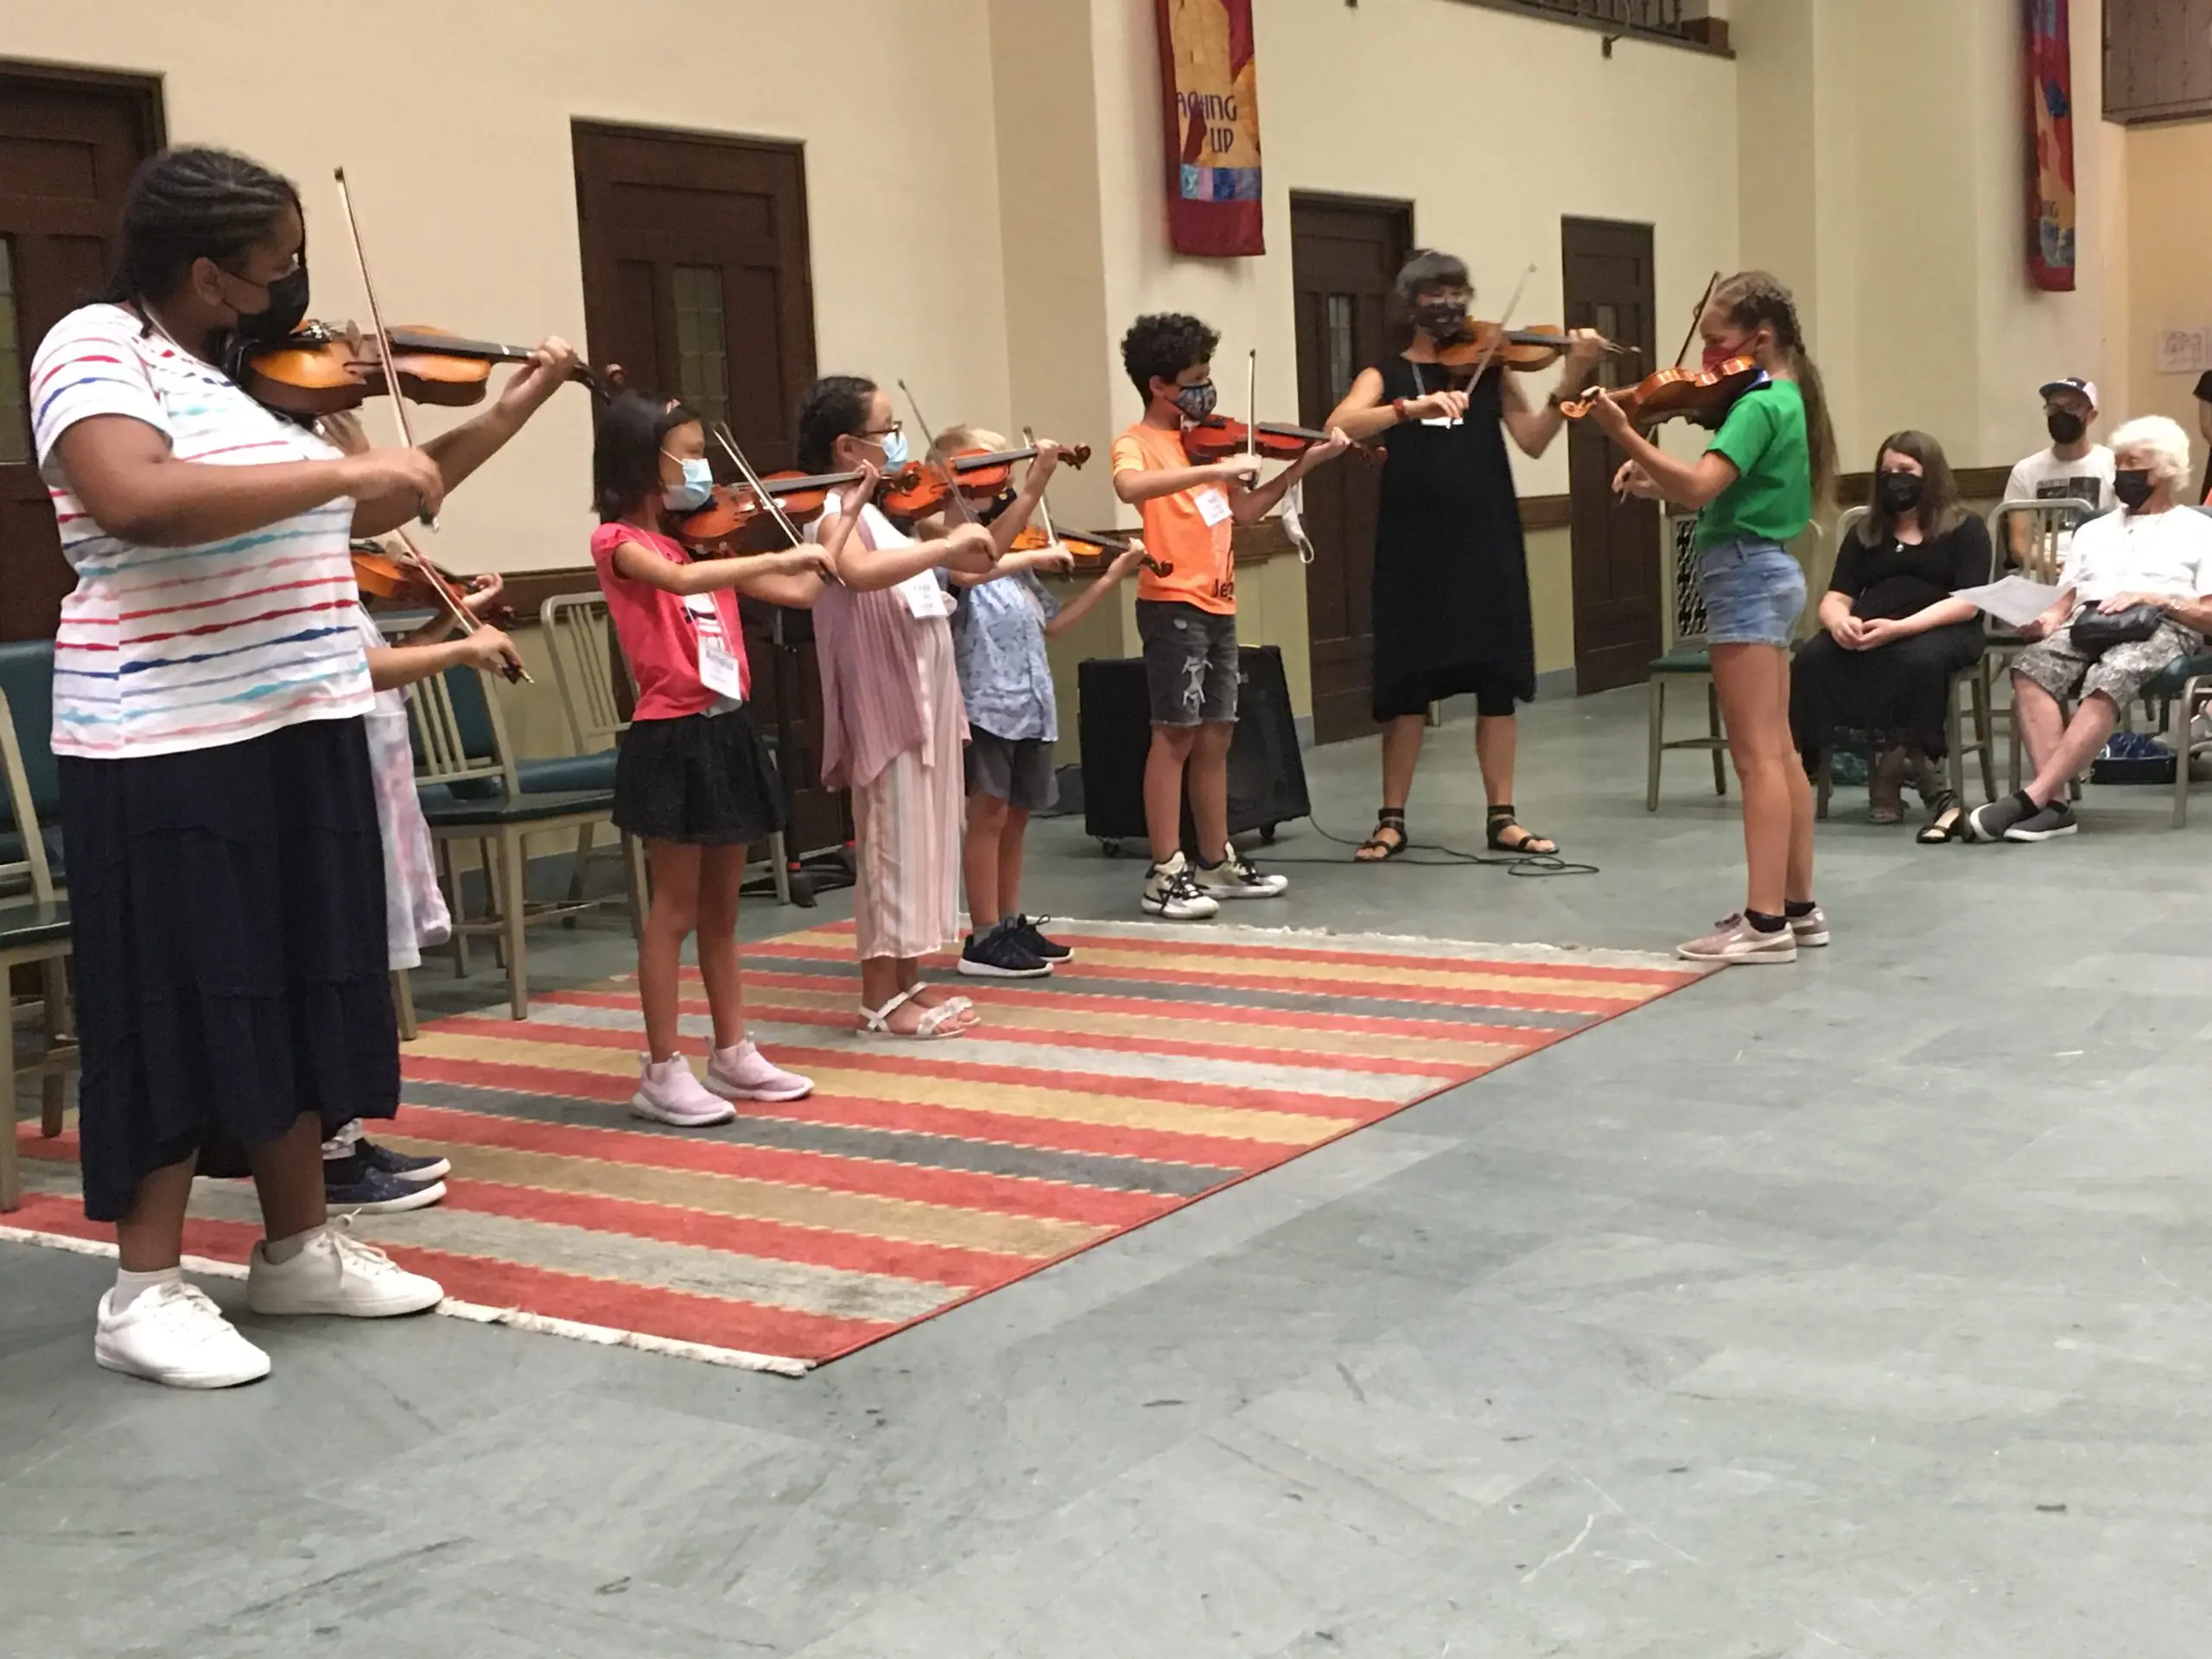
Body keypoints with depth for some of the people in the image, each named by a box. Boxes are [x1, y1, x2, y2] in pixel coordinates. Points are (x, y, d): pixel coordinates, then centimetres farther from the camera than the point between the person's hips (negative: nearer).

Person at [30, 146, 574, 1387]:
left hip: (299, 729, 8)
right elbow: (134, 498, -30)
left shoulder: (260, 367, 12)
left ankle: (299, 1246, 26)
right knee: (186, 1006, -2)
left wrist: (505, 416, 17)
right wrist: (344, 465, -28)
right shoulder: (96, 347, -11)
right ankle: (147, 1291, 10)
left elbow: (368, 513, 22)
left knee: (300, 991, 13)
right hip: (170, 747, -8)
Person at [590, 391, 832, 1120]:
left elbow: (804, 590, 11)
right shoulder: (618, 540, -8)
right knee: (675, 909, -2)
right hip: (673, 737, -7)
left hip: (727, 729, 7)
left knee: (721, 908, 14)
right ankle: (662, 1071, 6)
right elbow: (681, 580, -29)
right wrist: (779, 557, -30)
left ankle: (733, 1054, 23)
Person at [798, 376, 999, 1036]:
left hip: (923, 699, 9)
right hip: (883, 703, -9)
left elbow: (973, 562, 23)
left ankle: (909, 981, 21)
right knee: (891, 844, -4)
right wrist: (949, 543, -34)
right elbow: (859, 572, -36)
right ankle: (881, 999, 3)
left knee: (922, 840, 13)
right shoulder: (836, 513, -13)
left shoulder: (884, 509, 15)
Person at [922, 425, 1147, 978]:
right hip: (984, 697, -7)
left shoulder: (1014, 556, 19)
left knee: (1015, 814, 13)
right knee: (989, 812, -4)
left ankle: (1012, 925, 22)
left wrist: (1109, 578, 16)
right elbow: (969, 570, -28)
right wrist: (1035, 557, -29)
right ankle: (984, 939, 1)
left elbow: (1049, 623, 20)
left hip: (1029, 699, 7)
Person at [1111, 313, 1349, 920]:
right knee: (1176, 734, -8)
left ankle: (1217, 863, 20)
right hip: (1173, 603, -8)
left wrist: (1304, 464, 15)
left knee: (1215, 736, 11)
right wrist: (1214, 470, -36)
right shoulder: (1137, 443, -7)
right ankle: (1165, 875, -5)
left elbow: (1244, 511, 22)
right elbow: (1130, 487, -31)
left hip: (1216, 603, 8)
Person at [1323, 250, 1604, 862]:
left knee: (1497, 680, 4)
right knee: (1408, 684, 2)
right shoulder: (1385, 375, 4)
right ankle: (1392, 819, 12)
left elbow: (1533, 440, -3)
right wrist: (1413, 408, -31)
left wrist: (1570, 381, -18)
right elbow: (1339, 426, -17)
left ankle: (1502, 817, 12)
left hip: (1488, 544, 2)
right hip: (1415, 548, -2)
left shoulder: (1491, 366, 9)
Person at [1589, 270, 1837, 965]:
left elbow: (1699, 487, -28)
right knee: (1777, 751, 12)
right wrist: (1656, 481, 0)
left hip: (1745, 576, -10)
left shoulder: (1758, 405, -15)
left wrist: (1624, 433, -32)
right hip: (1770, 574, 10)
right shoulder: (1785, 399, 15)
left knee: (1755, 755, -10)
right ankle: (1799, 907, 18)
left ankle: (1765, 921, -9)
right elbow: (1715, 490, 15)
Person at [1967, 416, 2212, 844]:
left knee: (2107, 682, -39)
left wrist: (2150, 598, -10)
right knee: (2031, 669, -32)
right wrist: (2049, 617, -3)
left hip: (2160, 627, -4)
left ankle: (2030, 798, -47)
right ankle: (2055, 803, -41)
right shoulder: (2093, 530, 32)